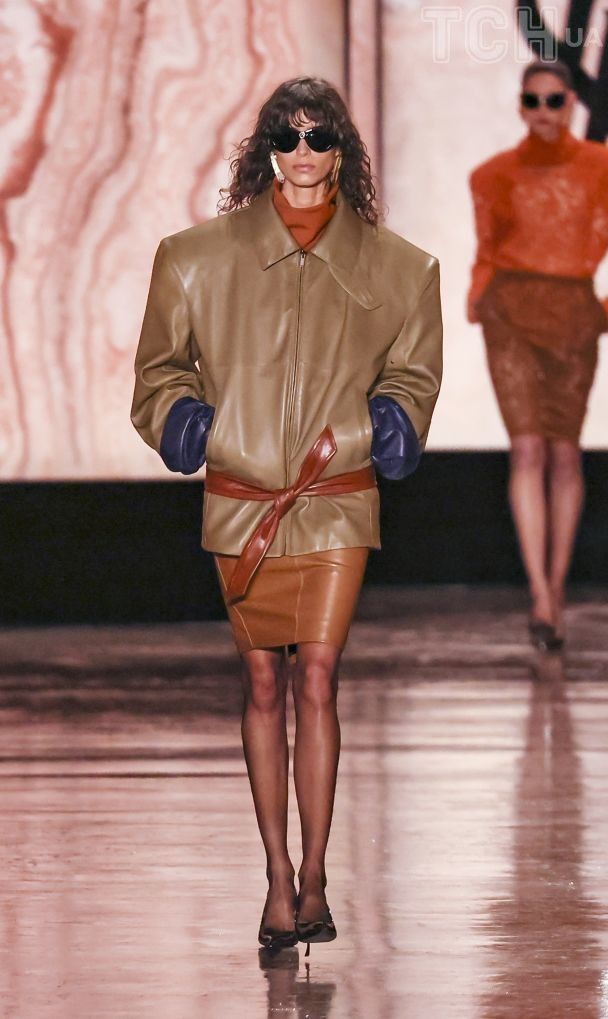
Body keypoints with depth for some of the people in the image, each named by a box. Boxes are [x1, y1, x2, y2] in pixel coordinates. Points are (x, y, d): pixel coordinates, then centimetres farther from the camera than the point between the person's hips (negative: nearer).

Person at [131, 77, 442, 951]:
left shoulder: (395, 269, 4)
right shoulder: (200, 258, 3)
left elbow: (413, 372, 17)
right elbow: (160, 367, 13)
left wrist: (388, 420, -3)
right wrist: (183, 417, -7)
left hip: (338, 504, -1)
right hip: (240, 506, 1)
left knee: (318, 680, -9)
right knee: (263, 686, 4)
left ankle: (312, 878, -1)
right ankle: (278, 880, 12)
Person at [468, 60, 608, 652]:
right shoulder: (495, 176, 9)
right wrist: (477, 297, -1)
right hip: (511, 312, -1)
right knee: (528, 449, -12)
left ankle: (556, 588, 17)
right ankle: (540, 598, -19)